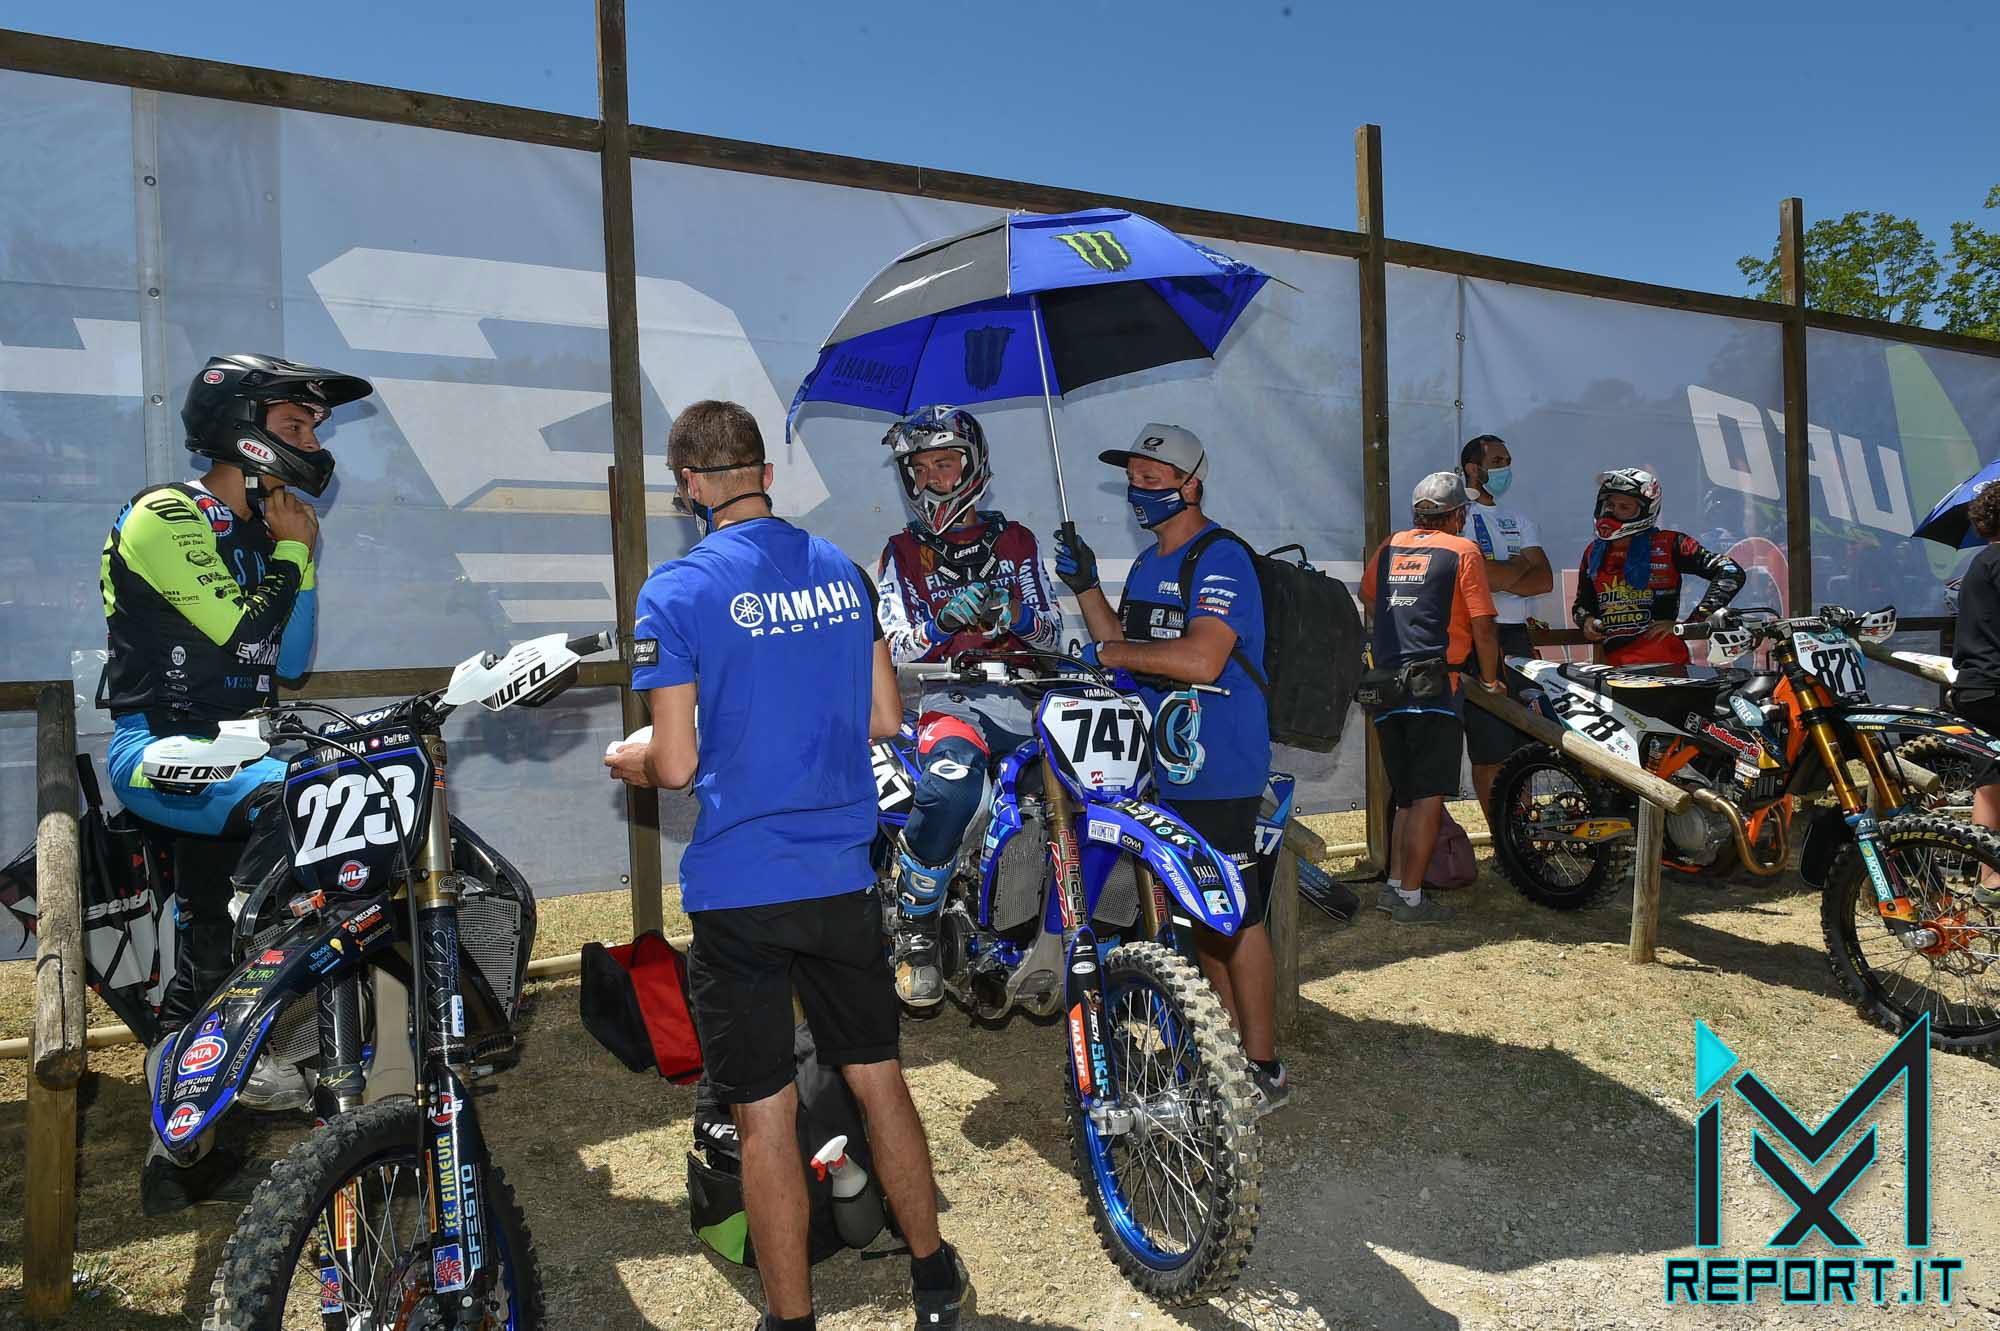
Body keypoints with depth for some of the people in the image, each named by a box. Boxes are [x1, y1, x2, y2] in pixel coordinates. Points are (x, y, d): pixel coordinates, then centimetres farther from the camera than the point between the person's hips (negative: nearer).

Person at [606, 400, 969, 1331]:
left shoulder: (677, 591, -11)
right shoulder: (841, 569, 4)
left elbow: (676, 765, -12)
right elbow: (883, 719, 7)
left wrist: (629, 759, 9)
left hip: (739, 889, -5)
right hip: (843, 876, 5)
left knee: (765, 1115, 8)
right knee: (877, 1076, 19)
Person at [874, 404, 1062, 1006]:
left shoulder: (1015, 541, 19)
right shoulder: (903, 551, 14)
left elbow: (1053, 631, 13)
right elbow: (894, 648, 3)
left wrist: (1019, 617, -11)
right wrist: (942, 624, -19)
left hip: (1025, 700, 3)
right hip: (952, 701, -3)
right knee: (949, 789, -35)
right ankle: (916, 932, -14)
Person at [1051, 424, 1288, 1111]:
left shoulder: (1220, 558, -13)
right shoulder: (1147, 564, 16)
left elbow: (1202, 660, -26)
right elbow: (1123, 648, 14)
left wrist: (1109, 653, -18)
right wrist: (1086, 587, 4)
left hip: (1220, 770, -9)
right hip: (1168, 769, 9)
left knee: (1236, 915, -2)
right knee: (1201, 913, 16)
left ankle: (1264, 1068, 9)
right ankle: (1230, 1042, 30)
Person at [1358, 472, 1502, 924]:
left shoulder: (1389, 548, 14)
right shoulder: (1463, 551, 0)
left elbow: (1368, 602, 30)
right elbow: (1483, 628, -3)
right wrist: (1490, 678, 12)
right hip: (1436, 686, -6)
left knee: (1407, 794, 16)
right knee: (1428, 797, -2)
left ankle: (1394, 886, 17)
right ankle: (1410, 898, -2)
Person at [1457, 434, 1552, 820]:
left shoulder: (1518, 520, 20)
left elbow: (1544, 579, 7)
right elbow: (1480, 574, -17)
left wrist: (1500, 579, -9)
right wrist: (1520, 564, 0)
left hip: (1518, 637, 7)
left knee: (1522, 747, 9)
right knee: (1490, 753, -4)